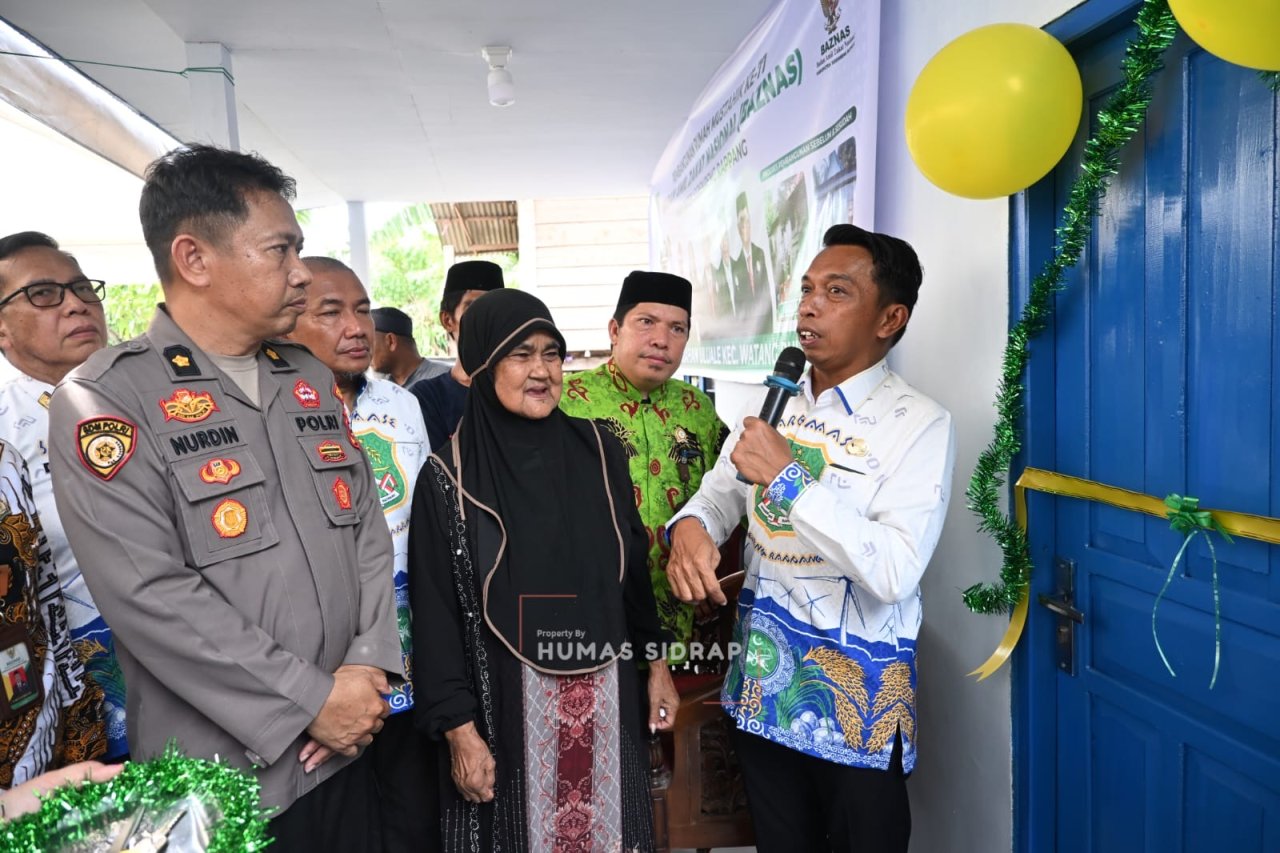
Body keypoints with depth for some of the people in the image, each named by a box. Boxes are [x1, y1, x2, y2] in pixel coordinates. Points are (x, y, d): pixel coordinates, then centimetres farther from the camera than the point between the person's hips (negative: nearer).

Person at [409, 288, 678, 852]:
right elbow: (436, 613, -7)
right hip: (505, 703, -3)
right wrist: (459, 728, -9)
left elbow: (634, 566, 8)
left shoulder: (598, 451, 0)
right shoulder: (448, 475, -9)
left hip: (604, 694, 3)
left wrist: (656, 662, 10)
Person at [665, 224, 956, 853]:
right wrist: (690, 526, -16)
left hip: (856, 692, -5)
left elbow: (895, 573, -25)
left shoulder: (919, 424, -15)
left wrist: (791, 477, -28)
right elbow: (720, 494, 8)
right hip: (762, 678, 6)